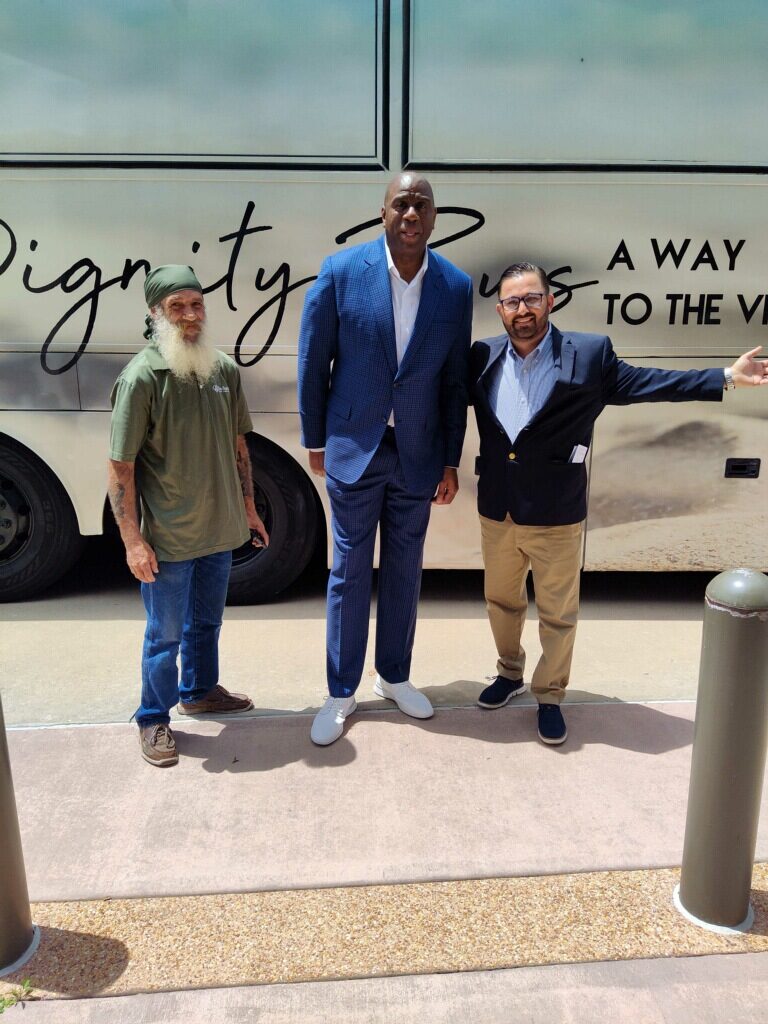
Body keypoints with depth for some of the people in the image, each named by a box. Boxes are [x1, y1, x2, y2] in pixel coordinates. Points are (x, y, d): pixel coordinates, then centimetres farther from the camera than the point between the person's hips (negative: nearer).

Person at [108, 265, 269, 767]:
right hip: (167, 537, -5)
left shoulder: (224, 369, 0)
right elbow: (121, 466, -15)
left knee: (207, 621, 23)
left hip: (219, 528, 6)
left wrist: (249, 509, 12)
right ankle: (154, 719, 30)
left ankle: (200, 689, 46)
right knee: (166, 632, 10)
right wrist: (133, 541, -16)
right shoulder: (141, 377, -17)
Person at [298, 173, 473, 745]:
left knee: (405, 569, 14)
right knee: (350, 572, 7)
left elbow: (455, 381, 2)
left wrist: (450, 461, 3)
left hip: (418, 455, 2)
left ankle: (394, 676, 34)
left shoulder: (456, 287, -2)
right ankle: (341, 693, 23)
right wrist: (315, 440, 2)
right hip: (354, 449, -2)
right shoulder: (341, 272, -8)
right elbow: (313, 362, -1)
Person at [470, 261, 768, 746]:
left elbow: (641, 382, -2)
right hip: (496, 511, 3)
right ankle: (510, 673, 44)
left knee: (558, 614, 9)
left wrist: (725, 378, -3)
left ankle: (550, 696, 31)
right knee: (502, 601, 20)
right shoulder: (483, 356, 2)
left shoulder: (590, 354, -6)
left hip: (556, 516, -3)